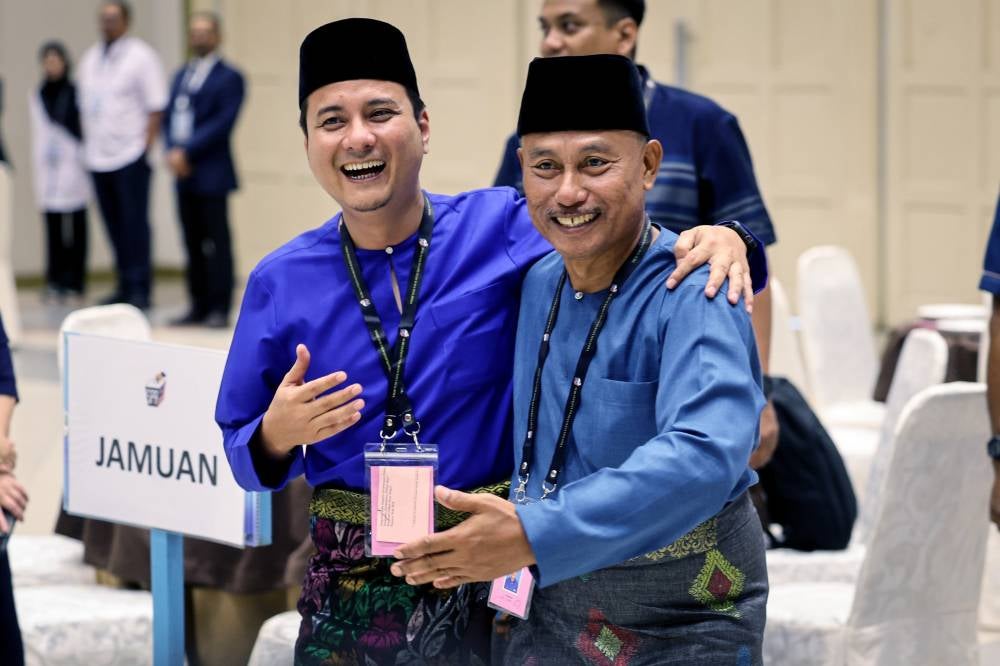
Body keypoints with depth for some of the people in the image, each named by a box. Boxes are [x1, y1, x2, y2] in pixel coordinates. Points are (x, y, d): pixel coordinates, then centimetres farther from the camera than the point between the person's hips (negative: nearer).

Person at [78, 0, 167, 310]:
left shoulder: (140, 56, -3)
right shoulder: (90, 59, 15)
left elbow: (155, 107, -6)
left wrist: (147, 145, -12)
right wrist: (88, 145, 11)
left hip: (130, 156, -6)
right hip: (98, 157, 6)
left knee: (135, 224, -6)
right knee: (114, 226, 7)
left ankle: (139, 288, -3)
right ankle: (124, 286, 12)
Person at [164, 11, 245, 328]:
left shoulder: (228, 77, -3)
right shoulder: (182, 75, 19)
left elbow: (222, 123, -13)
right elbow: (169, 117, 13)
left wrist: (187, 152, -16)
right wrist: (172, 152, -4)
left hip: (211, 174, -7)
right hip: (184, 174, 7)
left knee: (217, 243, -4)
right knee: (193, 244, 8)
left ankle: (220, 308, -3)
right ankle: (199, 305, 13)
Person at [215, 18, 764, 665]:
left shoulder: (501, 229, -6)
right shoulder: (280, 283, 1)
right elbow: (243, 457, 7)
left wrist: (717, 234, -24)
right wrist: (276, 436, -16)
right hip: (349, 587, 2)